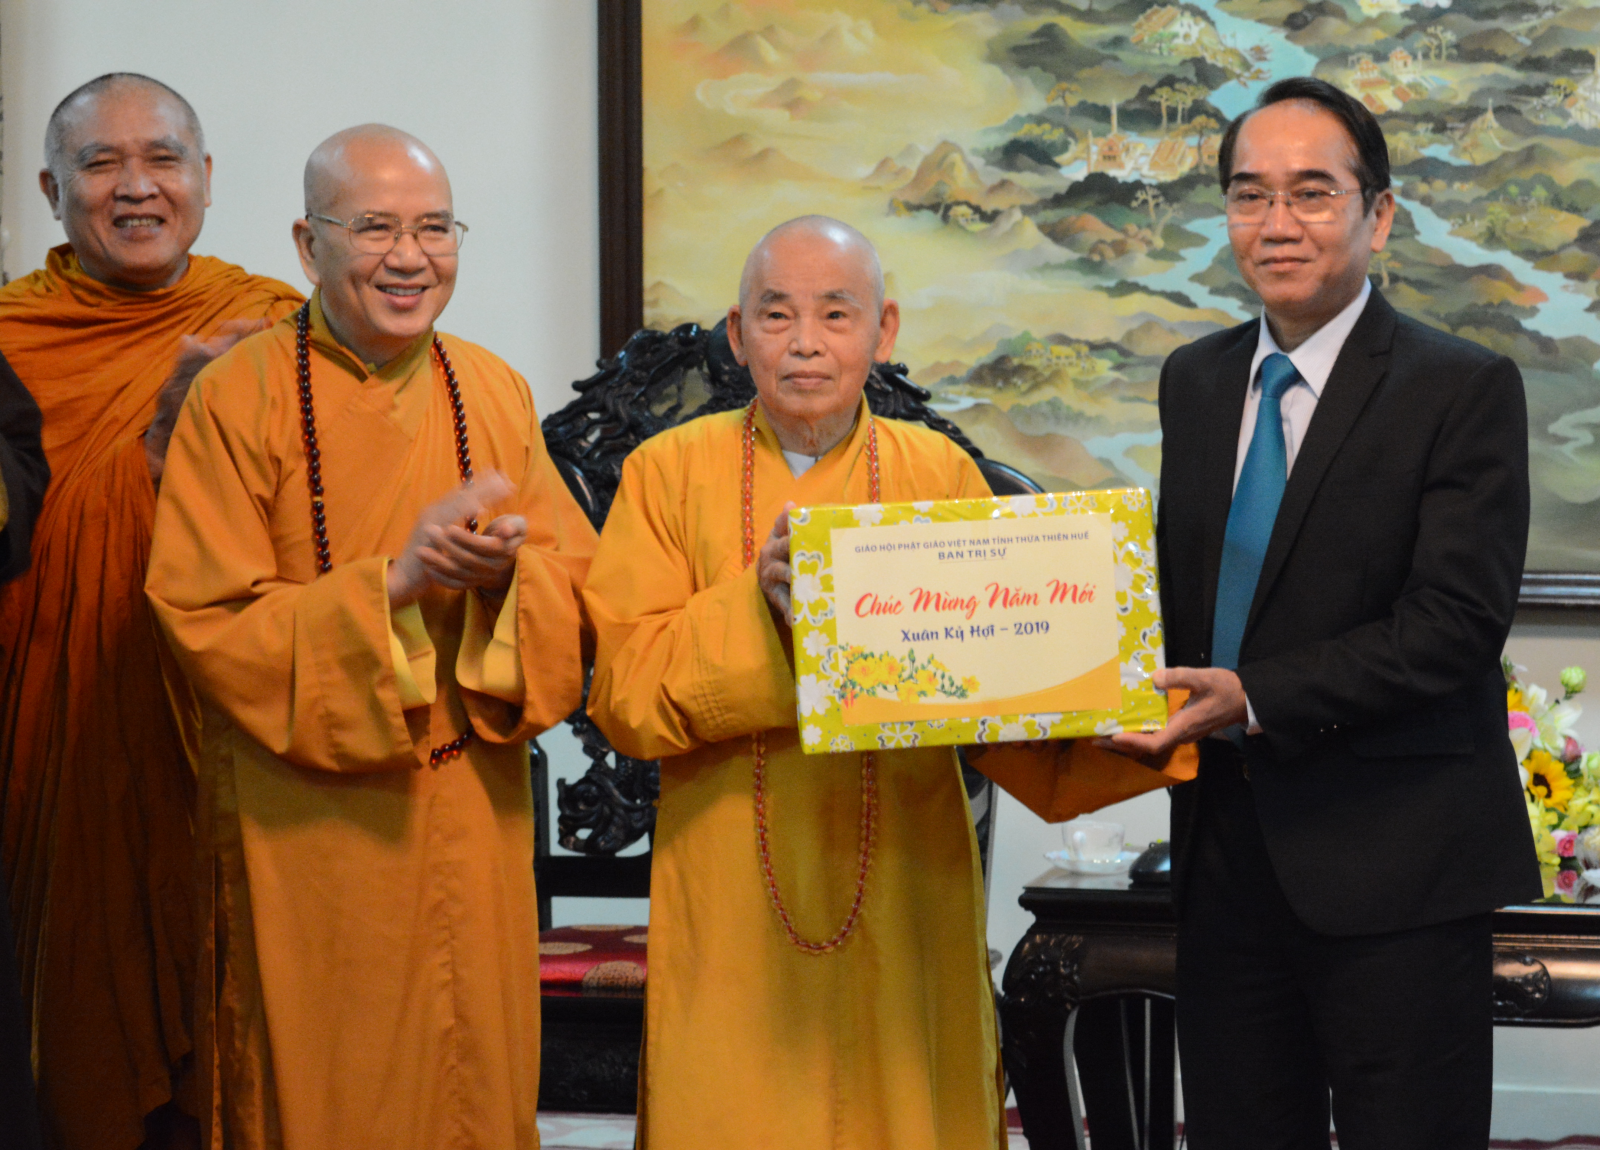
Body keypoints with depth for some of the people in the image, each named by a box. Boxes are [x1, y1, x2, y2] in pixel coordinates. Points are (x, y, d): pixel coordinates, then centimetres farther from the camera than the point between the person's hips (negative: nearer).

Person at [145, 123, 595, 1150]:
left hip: (474, 815, 4)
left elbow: (584, 589, 5)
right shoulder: (240, 397, -8)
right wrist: (396, 577, -23)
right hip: (307, 830, -4)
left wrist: (502, 568, -18)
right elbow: (210, 627, -13)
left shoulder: (494, 391, 7)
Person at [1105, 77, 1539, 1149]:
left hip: (1396, 860, -6)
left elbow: (1458, 619, -16)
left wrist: (1258, 697, -22)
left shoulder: (1466, 389, -8)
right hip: (1228, 848, 6)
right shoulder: (1195, 380, 12)